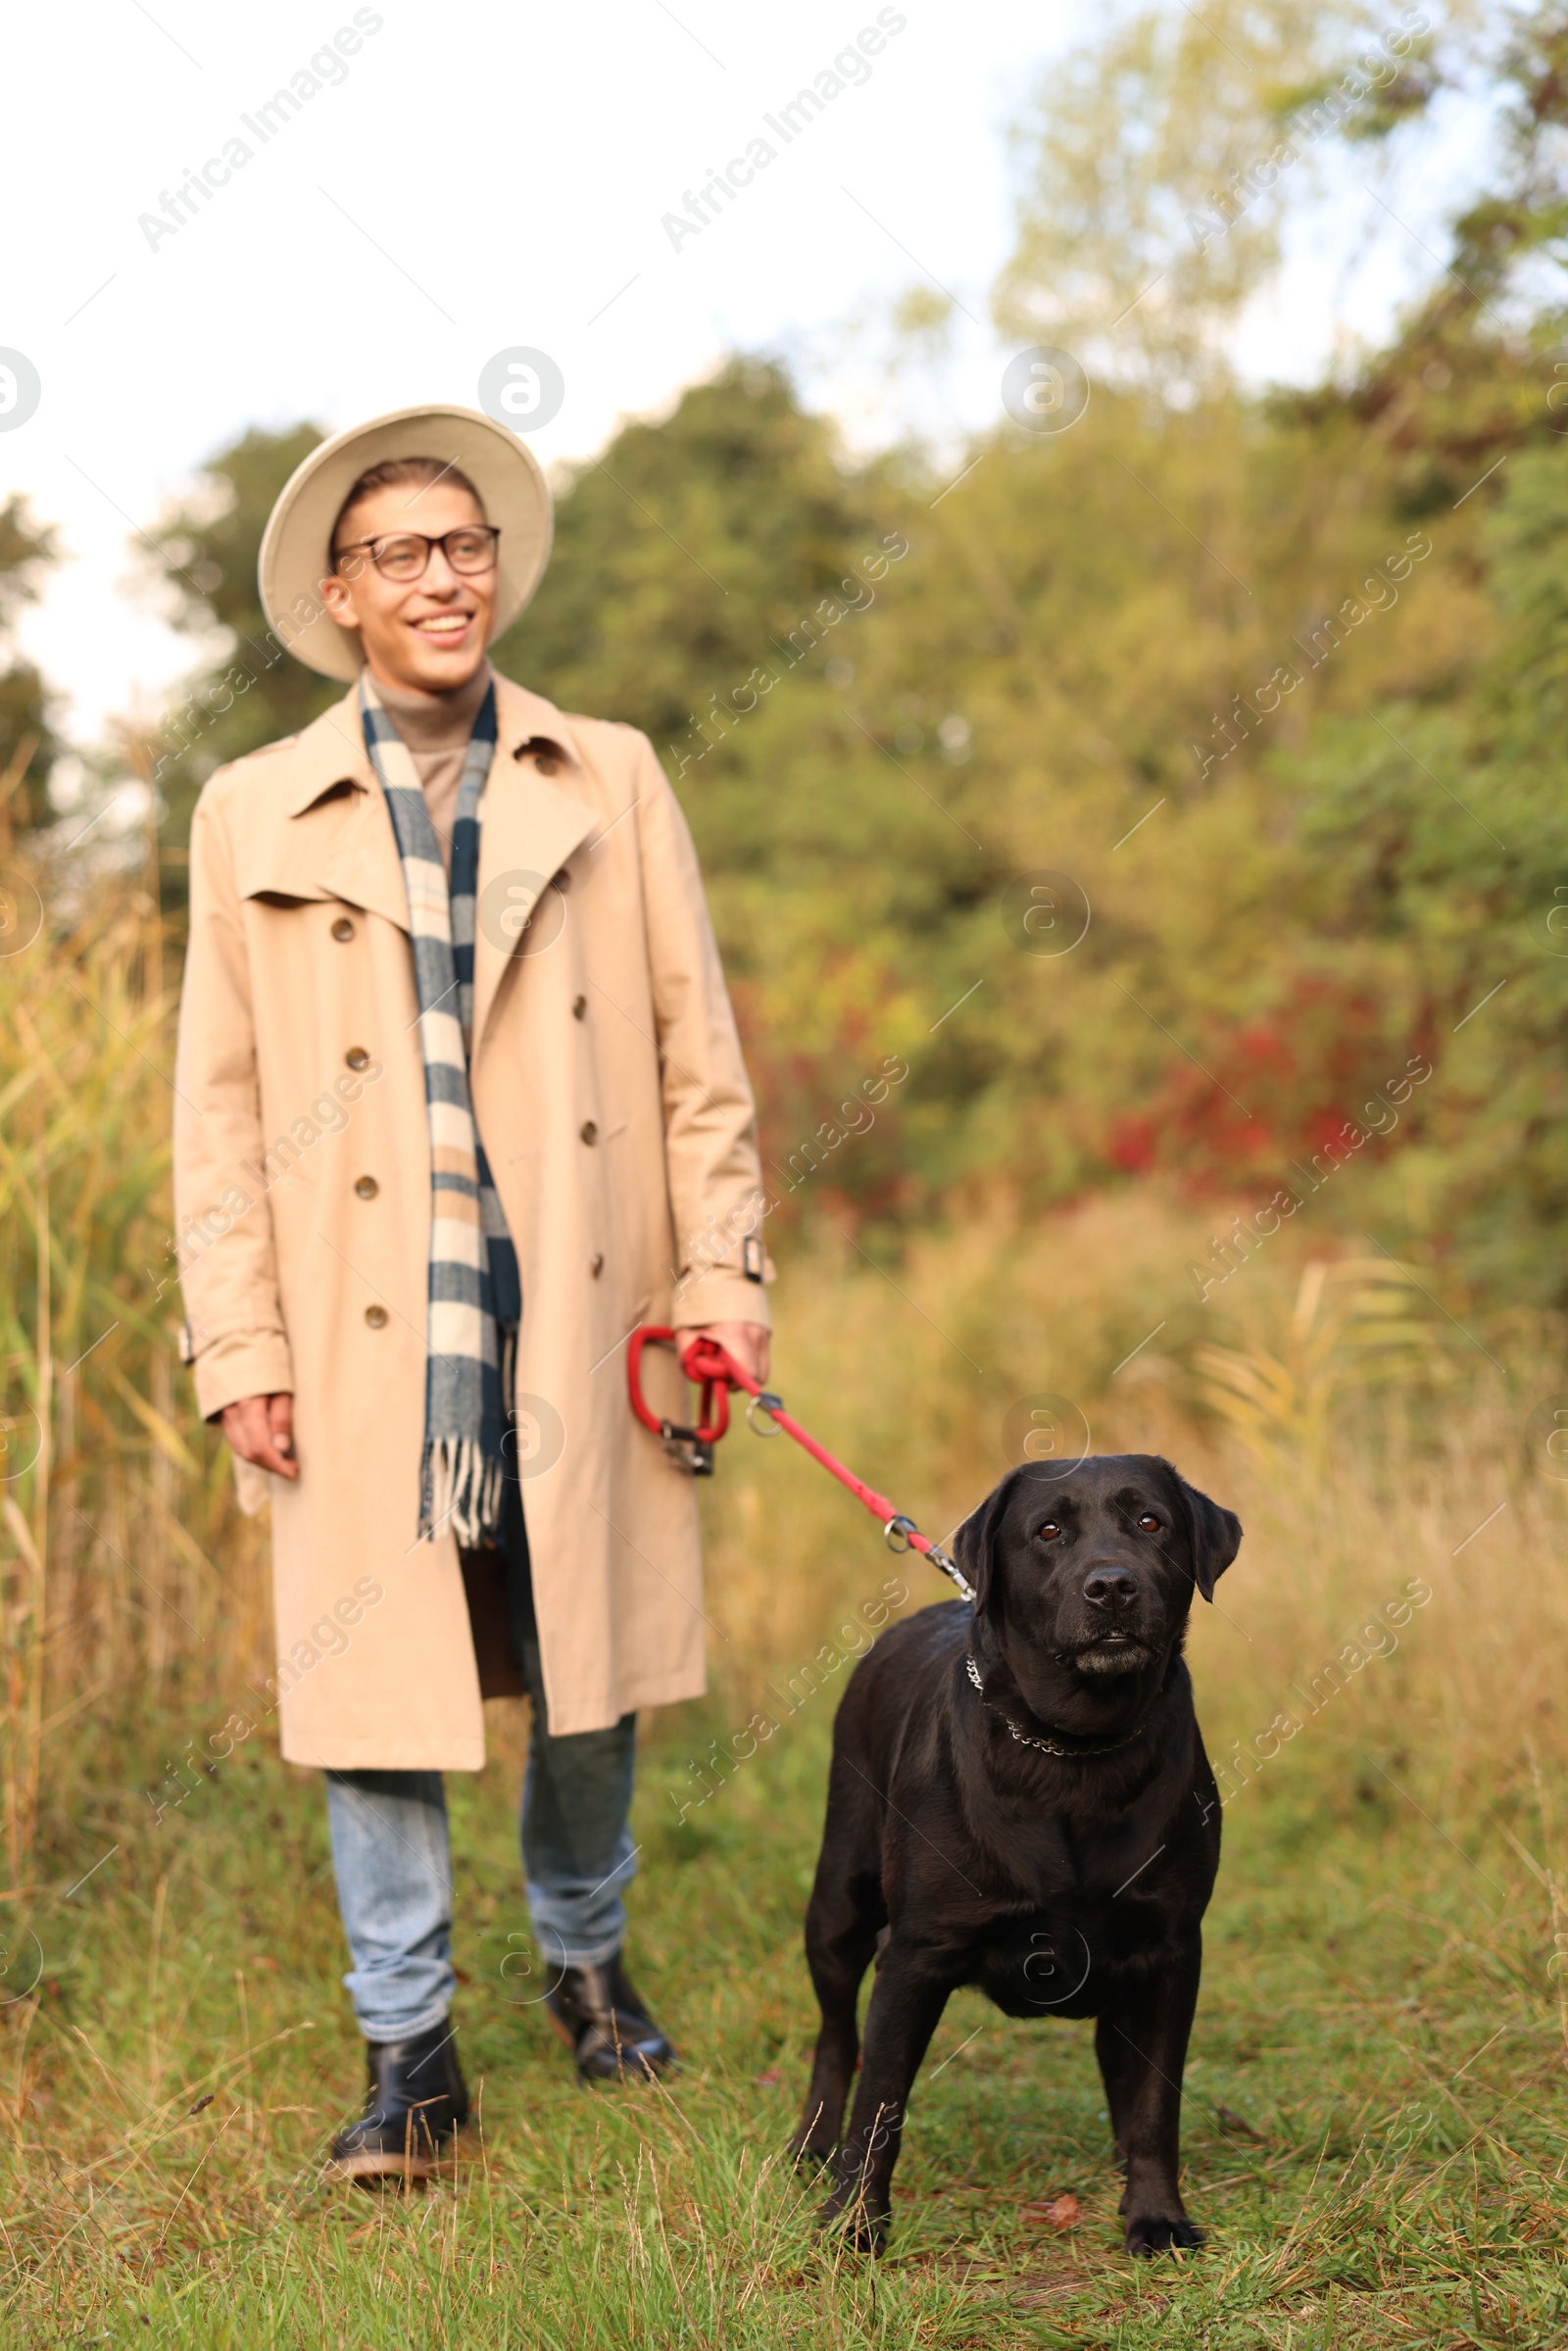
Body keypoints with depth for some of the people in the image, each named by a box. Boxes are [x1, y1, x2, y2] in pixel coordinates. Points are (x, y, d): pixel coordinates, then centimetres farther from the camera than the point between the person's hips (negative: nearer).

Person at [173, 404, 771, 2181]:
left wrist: (721, 1264, 2)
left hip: (579, 1307, 1)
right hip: (367, 1327, -1)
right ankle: (409, 2052, 12)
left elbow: (695, 1044, 10)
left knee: (591, 1661, 10)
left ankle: (585, 1959, 33)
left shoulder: (610, 782, 10)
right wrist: (237, 1344, -2)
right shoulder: (254, 814, 7)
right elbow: (218, 1100, 5)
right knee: (374, 1680, 0)